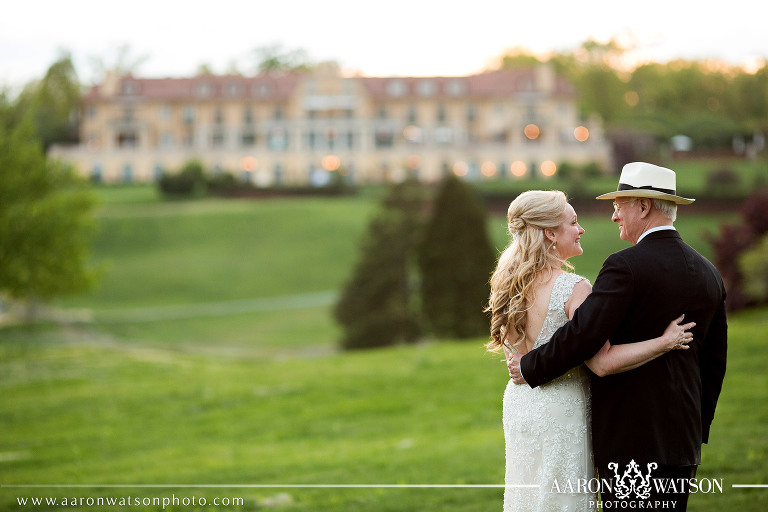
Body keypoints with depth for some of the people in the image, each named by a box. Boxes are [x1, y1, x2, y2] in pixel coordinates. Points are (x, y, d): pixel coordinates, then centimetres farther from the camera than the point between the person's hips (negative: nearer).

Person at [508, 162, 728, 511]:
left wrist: (529, 367, -4)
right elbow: (714, 364, 15)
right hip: (682, 442, 7)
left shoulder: (626, 266, -13)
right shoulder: (709, 275, 10)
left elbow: (583, 335, -19)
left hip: (630, 440, -7)